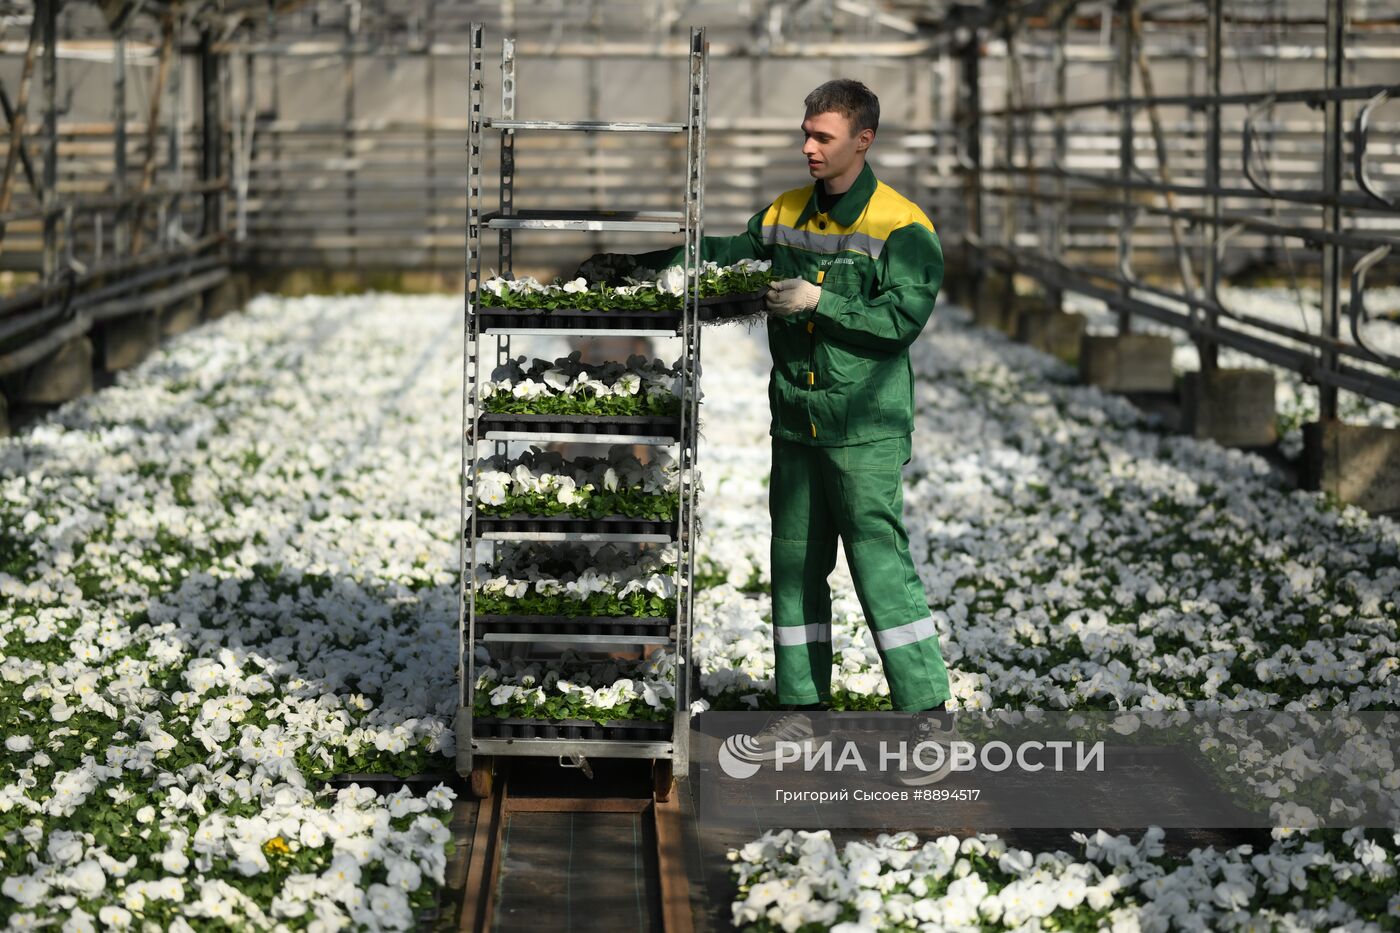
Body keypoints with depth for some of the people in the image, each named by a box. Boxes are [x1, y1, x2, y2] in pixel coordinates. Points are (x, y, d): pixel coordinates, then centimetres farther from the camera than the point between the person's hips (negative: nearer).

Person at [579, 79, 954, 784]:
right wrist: (632, 265, 16)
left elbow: (903, 316, -16)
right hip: (794, 422, 7)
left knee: (880, 559, -8)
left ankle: (928, 708, -1)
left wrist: (817, 302, -18)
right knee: (795, 562, 9)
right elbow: (723, 252, 22)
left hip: (864, 429, -6)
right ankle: (800, 706, 18)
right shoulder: (785, 215, 11)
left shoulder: (901, 227, -8)